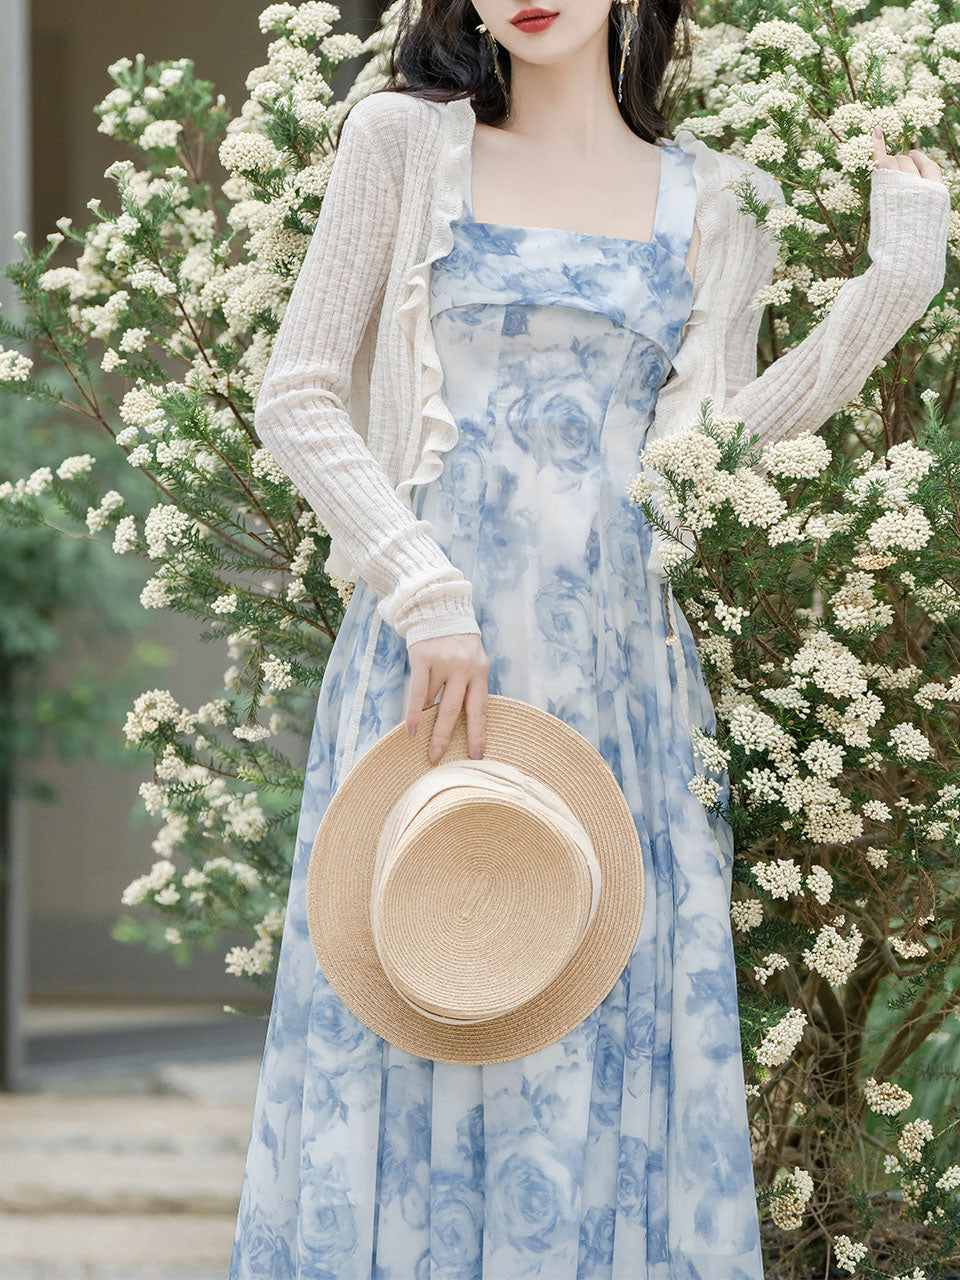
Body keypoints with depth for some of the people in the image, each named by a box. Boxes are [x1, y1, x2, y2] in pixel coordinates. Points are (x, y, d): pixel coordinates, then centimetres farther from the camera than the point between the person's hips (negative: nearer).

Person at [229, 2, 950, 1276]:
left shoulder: (715, 201, 11)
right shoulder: (407, 142, 5)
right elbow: (298, 397, 1)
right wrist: (425, 593, -11)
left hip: (620, 665, 2)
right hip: (434, 643, -2)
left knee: (613, 1026, 1)